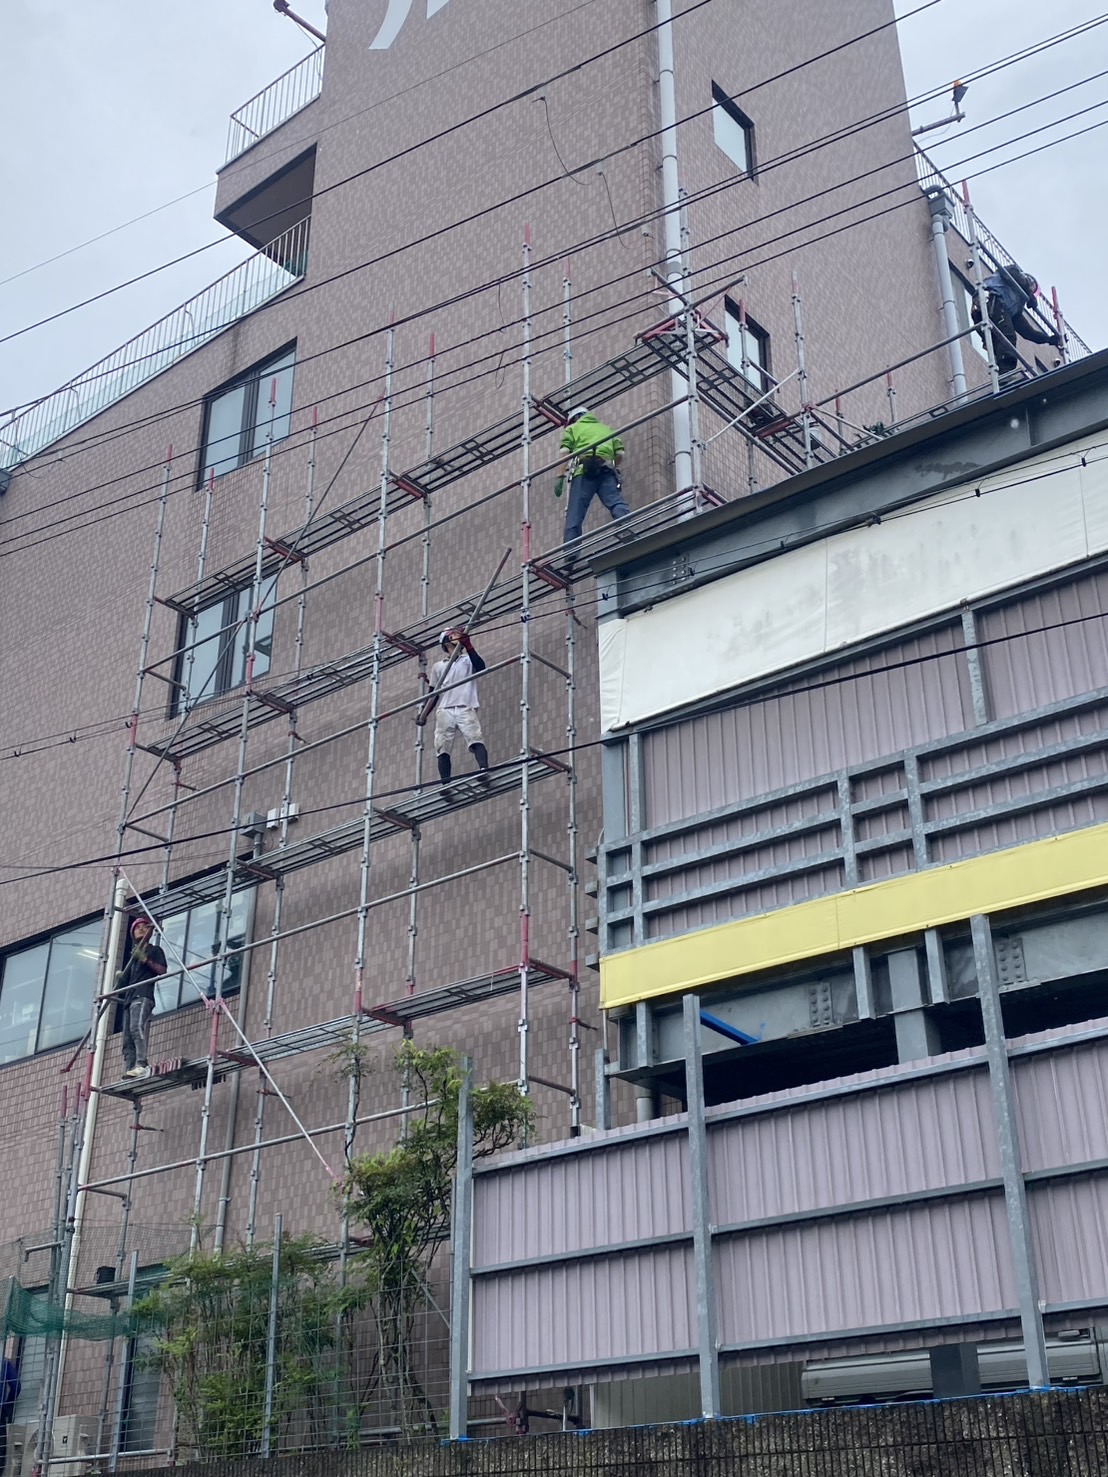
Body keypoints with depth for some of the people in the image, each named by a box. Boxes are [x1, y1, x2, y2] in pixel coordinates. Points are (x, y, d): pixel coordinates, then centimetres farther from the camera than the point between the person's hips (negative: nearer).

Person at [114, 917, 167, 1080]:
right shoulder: (133, 954, 33)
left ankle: (142, 1065, -40)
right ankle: (128, 1071, -13)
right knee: (127, 1039, -5)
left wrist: (146, 960, -11)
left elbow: (162, 971, 1)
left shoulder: (154, 950, 16)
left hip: (142, 995, -7)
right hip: (129, 998, 7)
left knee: (137, 1027, -29)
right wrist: (121, 979, 6)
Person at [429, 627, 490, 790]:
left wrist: (468, 646, -15)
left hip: (465, 709, -2)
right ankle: (445, 783, -12)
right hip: (444, 711, 2)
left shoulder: (467, 660, 16)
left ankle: (484, 769, -42)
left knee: (475, 740, -23)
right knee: (442, 748, -8)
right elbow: (433, 692, 21)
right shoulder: (438, 666, 22)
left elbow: (481, 667, -6)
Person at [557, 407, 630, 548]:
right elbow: (620, 454, 19)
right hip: (606, 471, 2)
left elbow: (564, 454, 6)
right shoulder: (606, 428, 33)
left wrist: (560, 478, 1)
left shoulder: (572, 428, 23)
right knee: (617, 503, -14)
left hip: (583, 472, -2)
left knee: (574, 516, -5)